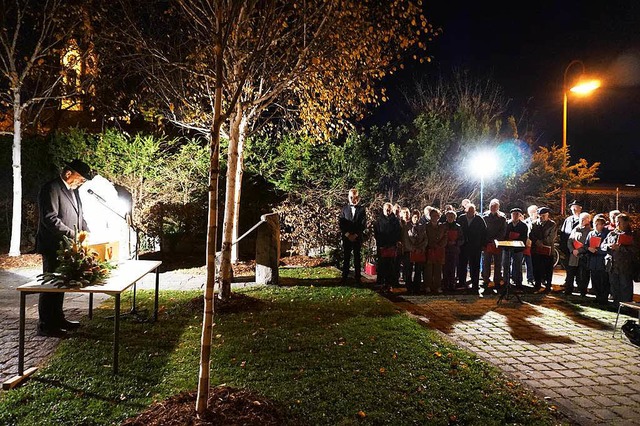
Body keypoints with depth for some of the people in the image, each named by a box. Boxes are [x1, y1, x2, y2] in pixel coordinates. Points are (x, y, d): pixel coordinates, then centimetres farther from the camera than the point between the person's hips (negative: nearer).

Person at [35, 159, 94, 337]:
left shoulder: (72, 190, 13)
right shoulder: (50, 189, -14)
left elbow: (79, 215, 20)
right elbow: (50, 218, -22)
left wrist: (87, 232, 6)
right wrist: (73, 234, -24)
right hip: (53, 246, -9)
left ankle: (58, 319, 29)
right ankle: (45, 326, 8)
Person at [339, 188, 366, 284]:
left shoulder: (362, 209, 4)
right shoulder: (344, 209, 8)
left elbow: (363, 224, -1)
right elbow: (340, 223, 3)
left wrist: (356, 235, -10)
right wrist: (347, 234, -9)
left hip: (357, 238, 0)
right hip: (346, 237, 1)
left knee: (357, 258, 5)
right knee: (345, 258, 2)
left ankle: (358, 279, 10)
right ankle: (344, 279, 7)